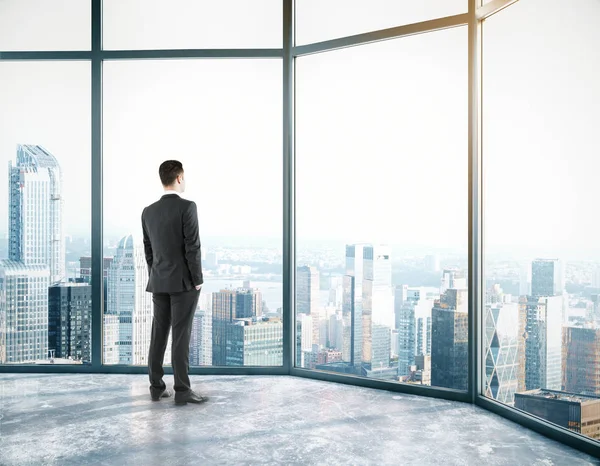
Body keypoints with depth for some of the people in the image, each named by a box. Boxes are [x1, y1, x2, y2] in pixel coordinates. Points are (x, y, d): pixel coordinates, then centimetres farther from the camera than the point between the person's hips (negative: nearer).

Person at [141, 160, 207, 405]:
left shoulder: (148, 211, 7)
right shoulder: (187, 207, -13)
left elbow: (148, 250, 12)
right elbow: (192, 247, -17)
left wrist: (155, 279, 19)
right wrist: (197, 280, -10)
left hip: (159, 282, 6)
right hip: (183, 281, -6)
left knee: (159, 334, 10)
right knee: (181, 336, -4)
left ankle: (156, 386, 14)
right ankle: (182, 390, -1)